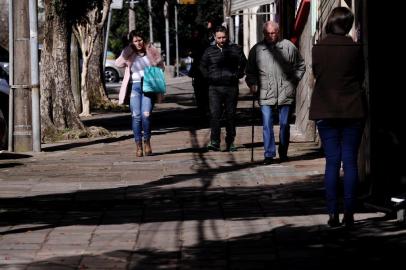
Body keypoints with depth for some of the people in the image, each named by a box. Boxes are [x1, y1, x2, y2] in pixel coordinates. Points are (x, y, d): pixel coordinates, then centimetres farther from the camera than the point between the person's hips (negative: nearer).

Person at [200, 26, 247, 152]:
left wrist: (238, 75, 4)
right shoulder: (209, 51, 8)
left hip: (231, 87, 0)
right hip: (215, 88, 0)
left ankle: (230, 143, 13)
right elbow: (202, 66, 20)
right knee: (214, 114, -12)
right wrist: (208, 77, 9)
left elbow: (244, 64, 14)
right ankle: (214, 142, -16)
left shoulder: (235, 49, 5)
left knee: (230, 115, 6)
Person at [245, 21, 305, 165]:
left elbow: (300, 66, 12)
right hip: (265, 94, 0)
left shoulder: (288, 47, 3)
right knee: (267, 124, -5)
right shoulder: (256, 49, 5)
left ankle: (283, 153, 20)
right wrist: (252, 84, -2)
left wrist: (293, 81, 3)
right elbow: (250, 71, 14)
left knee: (284, 124, 7)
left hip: (285, 93, 0)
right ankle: (269, 154, -1)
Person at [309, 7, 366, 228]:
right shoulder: (355, 49, -7)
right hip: (353, 110, -1)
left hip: (326, 112, 1)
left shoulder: (318, 49, -4)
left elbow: (316, 75, 8)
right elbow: (360, 77, 5)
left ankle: (333, 214, 0)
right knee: (350, 162, 3)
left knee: (332, 162, 4)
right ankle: (349, 214, 0)